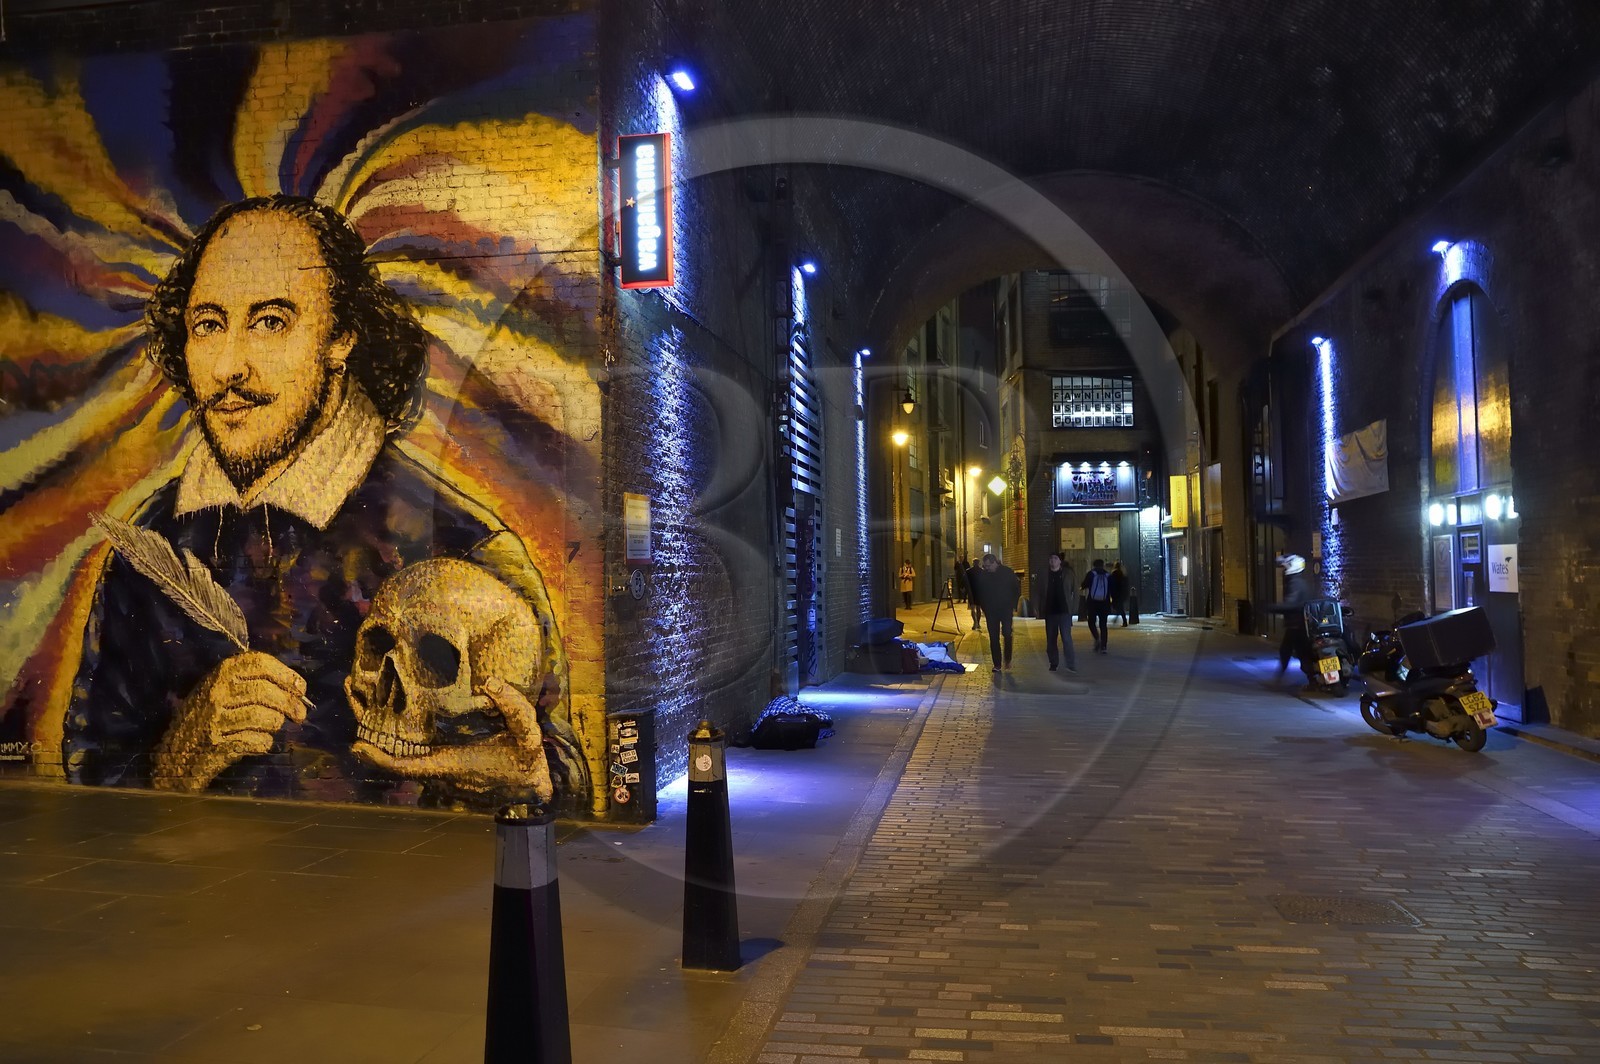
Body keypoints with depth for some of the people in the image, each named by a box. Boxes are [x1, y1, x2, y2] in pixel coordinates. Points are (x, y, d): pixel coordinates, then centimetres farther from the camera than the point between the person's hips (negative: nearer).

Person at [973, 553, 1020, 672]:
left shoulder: (1008, 572, -5)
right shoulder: (982, 575, 0)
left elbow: (1017, 588, 3)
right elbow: (978, 591, 11)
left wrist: (1014, 605, -1)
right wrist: (983, 607, 5)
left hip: (1006, 609, -2)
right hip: (991, 611, 2)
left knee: (1007, 634, -9)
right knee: (993, 638, 1)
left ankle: (1007, 660, 11)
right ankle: (997, 664, 7)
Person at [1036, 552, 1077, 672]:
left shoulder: (1068, 574, -1)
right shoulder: (1044, 575, 4)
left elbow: (1075, 591, 1)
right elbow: (1041, 593, 7)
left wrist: (1074, 607, -6)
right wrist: (1041, 610, 3)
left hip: (1064, 610, -3)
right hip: (1050, 612, 3)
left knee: (1066, 638, -11)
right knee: (1050, 639, 8)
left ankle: (1071, 665, -10)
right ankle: (1053, 664, 19)